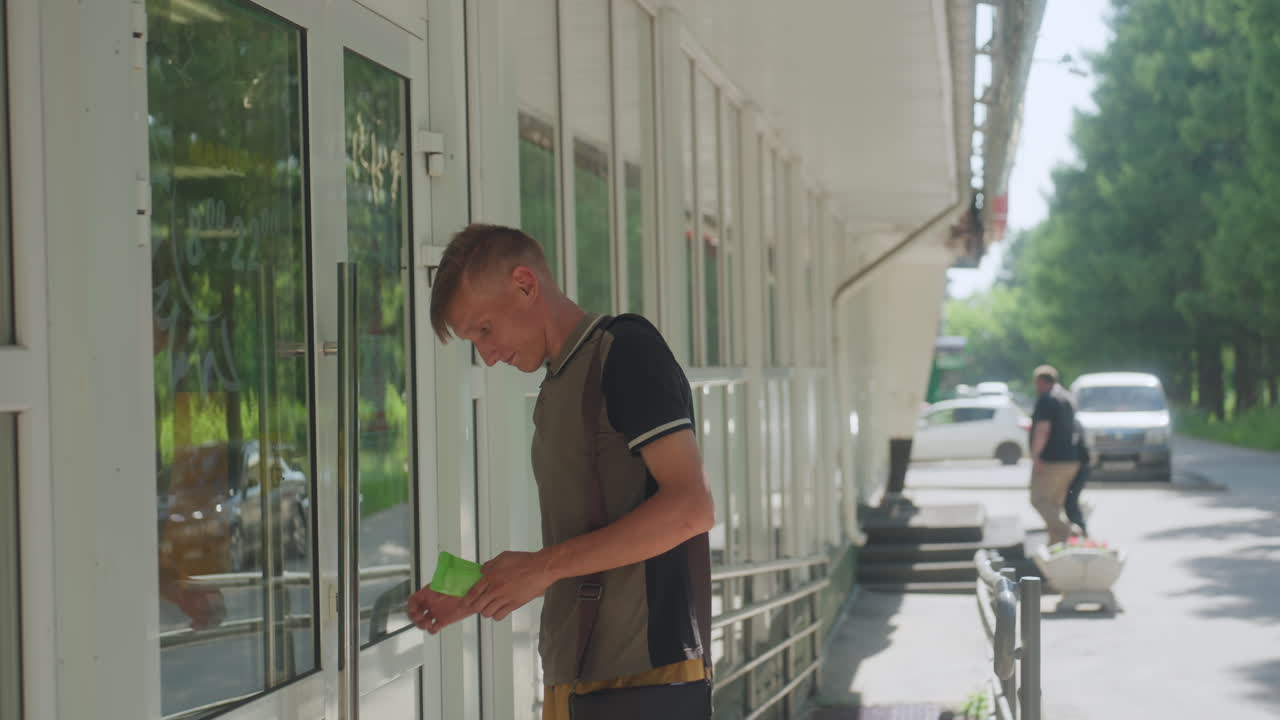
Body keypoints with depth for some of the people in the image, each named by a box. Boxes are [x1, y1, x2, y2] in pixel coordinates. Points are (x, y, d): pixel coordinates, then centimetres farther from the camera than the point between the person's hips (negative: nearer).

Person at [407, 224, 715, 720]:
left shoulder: (626, 349, -6)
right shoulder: (555, 390, 21)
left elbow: (691, 507, -16)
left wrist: (545, 566, -13)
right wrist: (474, 599, 13)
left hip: (644, 671, -8)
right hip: (573, 677, 8)